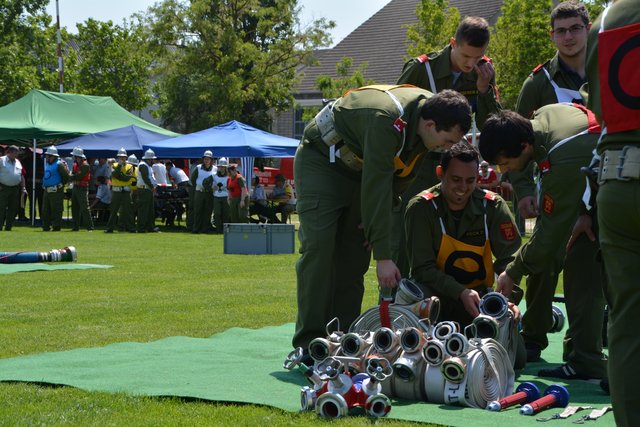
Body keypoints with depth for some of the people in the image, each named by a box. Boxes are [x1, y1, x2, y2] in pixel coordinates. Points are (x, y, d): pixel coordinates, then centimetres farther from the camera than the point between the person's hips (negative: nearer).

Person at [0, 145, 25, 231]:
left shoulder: (18, 162, 14)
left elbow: (21, 176, 17)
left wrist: (23, 188, 10)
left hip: (15, 189, 6)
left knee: (13, 209, 5)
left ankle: (8, 227, 11)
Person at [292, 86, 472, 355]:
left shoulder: (429, 112, -13)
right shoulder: (386, 122, -38)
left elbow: (404, 174, 0)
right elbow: (376, 188, -39)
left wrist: (377, 219, -7)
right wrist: (383, 257, -39)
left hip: (359, 168, 8)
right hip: (320, 159, -8)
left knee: (355, 254, 0)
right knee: (318, 246, -18)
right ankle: (310, 341, -15)